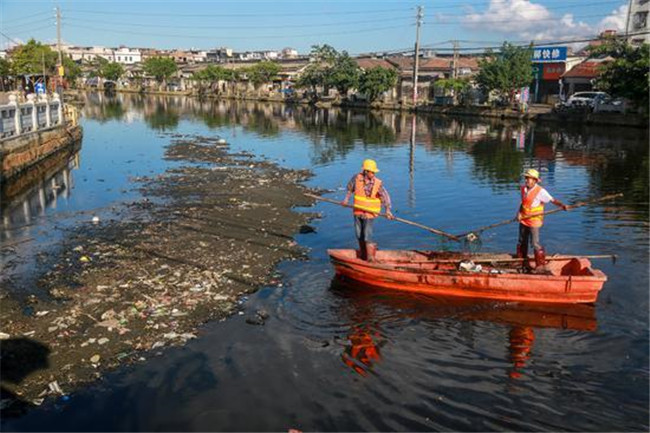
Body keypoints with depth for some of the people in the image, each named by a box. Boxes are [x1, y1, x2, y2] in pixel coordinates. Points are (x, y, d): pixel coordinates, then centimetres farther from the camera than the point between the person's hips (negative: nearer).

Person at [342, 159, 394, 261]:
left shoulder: (378, 183, -15)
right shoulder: (356, 178, -8)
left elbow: (385, 196, -12)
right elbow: (349, 188, 11)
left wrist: (388, 210, -21)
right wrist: (346, 199, 5)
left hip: (370, 213, -4)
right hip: (358, 211, 4)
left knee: (367, 235, -9)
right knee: (359, 233, 14)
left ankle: (370, 257, 2)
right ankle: (362, 253, 35)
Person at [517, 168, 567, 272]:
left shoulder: (540, 191, -15)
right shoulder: (523, 188, 4)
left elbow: (552, 200, -20)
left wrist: (562, 205, -36)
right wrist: (519, 212, 0)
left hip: (534, 221, -6)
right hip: (523, 220, 7)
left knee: (535, 243, -4)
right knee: (522, 242, 17)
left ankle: (540, 264, 10)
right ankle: (522, 261, 34)